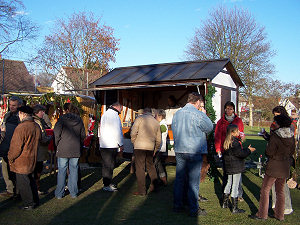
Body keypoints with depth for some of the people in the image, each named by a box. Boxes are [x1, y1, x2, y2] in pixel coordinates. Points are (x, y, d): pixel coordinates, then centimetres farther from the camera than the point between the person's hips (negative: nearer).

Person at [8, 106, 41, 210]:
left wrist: (10, 157, -5)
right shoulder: (36, 126, 4)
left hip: (21, 162, -8)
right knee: (30, 179, 21)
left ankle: (28, 204, 12)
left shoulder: (21, 127, -22)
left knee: (22, 183, 4)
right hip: (32, 160, 8)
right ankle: (35, 200, 29)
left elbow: (16, 146, -19)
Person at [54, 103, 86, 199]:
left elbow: (57, 134, -8)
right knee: (74, 170, 10)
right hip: (76, 150, 3)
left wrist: (58, 145, 6)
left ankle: (59, 194, 11)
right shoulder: (79, 120, 5)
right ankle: (73, 193, 16)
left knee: (61, 171, 5)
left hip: (63, 150, -3)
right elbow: (83, 135, 10)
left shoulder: (62, 119, -7)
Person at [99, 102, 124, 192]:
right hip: (111, 145, -10)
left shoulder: (105, 114, 18)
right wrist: (121, 144, -10)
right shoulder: (114, 115, -15)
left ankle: (107, 182, 26)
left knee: (106, 165, 16)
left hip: (103, 145, 10)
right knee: (109, 165, -3)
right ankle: (106, 185, 2)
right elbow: (117, 132, -18)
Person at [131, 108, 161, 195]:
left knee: (140, 168, 0)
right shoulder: (156, 122, 13)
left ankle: (141, 191, 2)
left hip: (139, 146, -5)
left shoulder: (139, 118, 0)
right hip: (150, 147, 5)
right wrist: (155, 150, 25)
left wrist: (133, 142, 7)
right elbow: (158, 139, 16)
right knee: (150, 166, 20)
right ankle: (154, 186, 27)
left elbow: (133, 133, -9)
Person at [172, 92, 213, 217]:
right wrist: (204, 114, 8)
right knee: (193, 182, 1)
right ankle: (194, 209, 8)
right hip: (194, 151, -6)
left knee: (179, 179, 14)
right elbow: (209, 128, -2)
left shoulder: (177, 113, 8)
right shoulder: (197, 114, -13)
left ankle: (177, 205, 22)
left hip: (179, 151, 6)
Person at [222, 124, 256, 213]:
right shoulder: (234, 142, -21)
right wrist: (249, 150, -6)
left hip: (229, 167, 9)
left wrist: (246, 150, 12)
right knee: (235, 186, -2)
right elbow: (241, 154, -20)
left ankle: (225, 203, 29)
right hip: (236, 168, -9)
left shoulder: (227, 142, 8)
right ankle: (235, 208, 4)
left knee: (229, 183, 19)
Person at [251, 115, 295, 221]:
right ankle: (280, 215, 23)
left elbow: (270, 152, -16)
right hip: (285, 167, 7)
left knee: (265, 190, 4)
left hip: (274, 166, -6)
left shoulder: (275, 136, -19)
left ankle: (262, 214, 9)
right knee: (280, 191, 17)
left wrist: (267, 149, 4)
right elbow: (292, 151, 10)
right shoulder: (291, 136, 0)